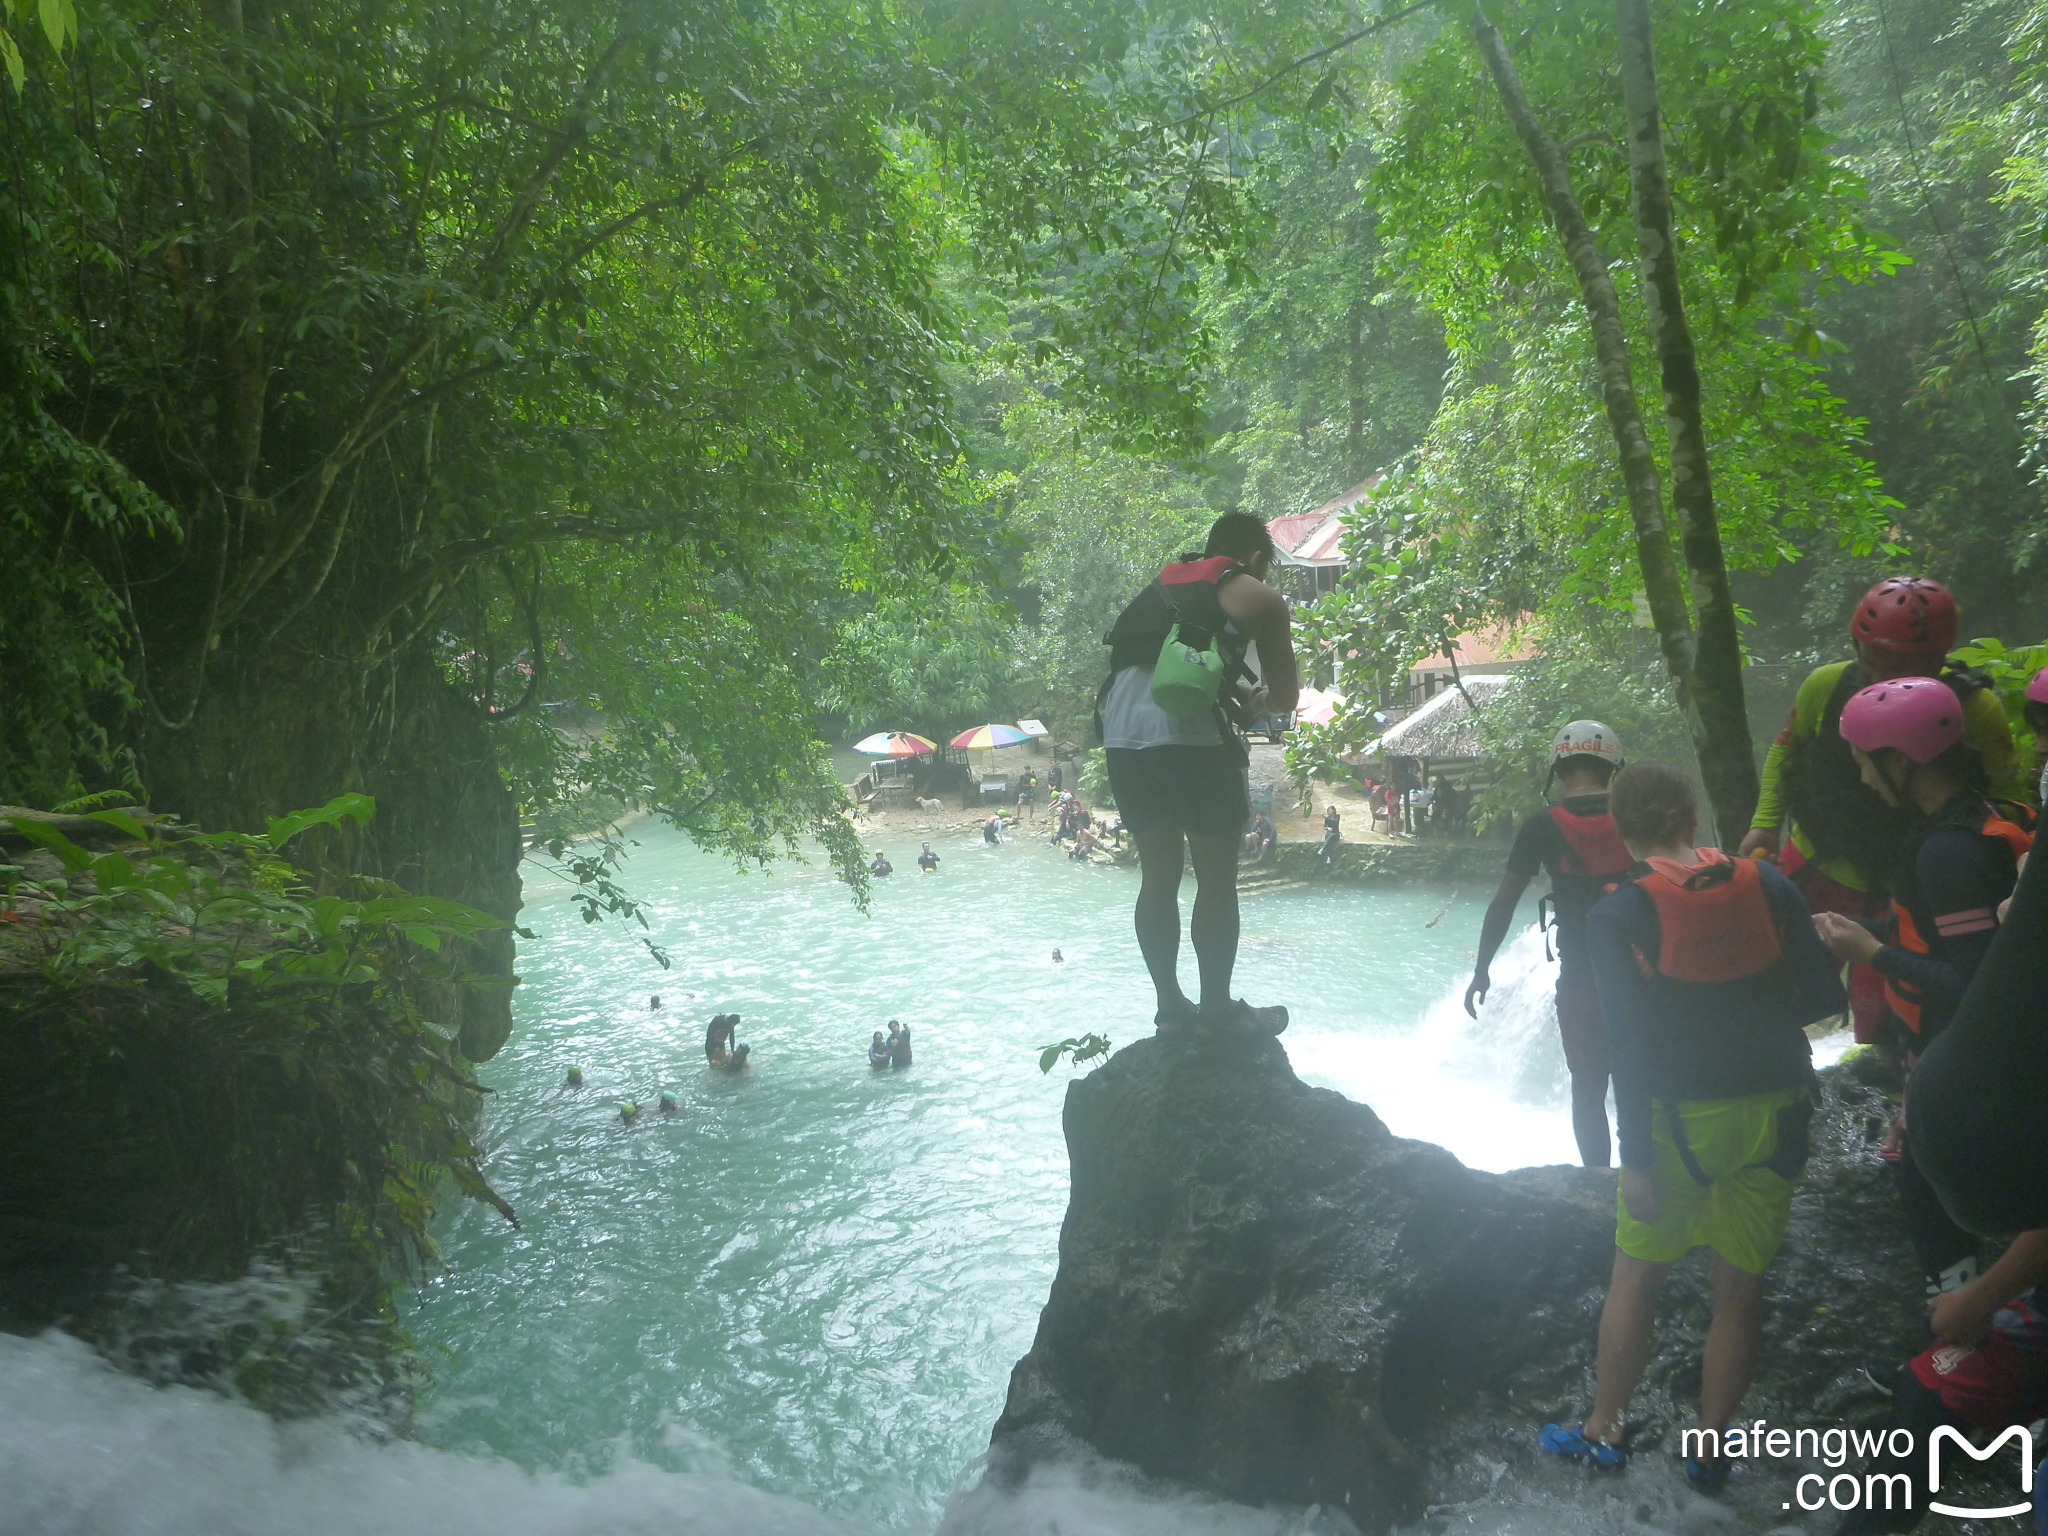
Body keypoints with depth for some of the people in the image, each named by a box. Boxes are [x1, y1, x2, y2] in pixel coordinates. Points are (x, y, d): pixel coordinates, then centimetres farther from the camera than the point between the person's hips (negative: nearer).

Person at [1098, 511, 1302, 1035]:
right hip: (1189, 733, -6)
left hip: (1121, 731, 6)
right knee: (1217, 878, 4)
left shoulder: (1160, 588, 29)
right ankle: (1218, 1008, 8)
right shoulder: (1259, 597, 13)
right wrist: (1257, 700, 32)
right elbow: (1285, 698, 12)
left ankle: (1171, 1007, 19)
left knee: (1158, 874, 14)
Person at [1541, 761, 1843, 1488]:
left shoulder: (1615, 916, -10)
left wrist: (1637, 1159, -11)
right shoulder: (1765, 883, -2)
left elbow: (1630, 1044, -14)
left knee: (1635, 1278, 14)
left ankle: (1603, 1430, 27)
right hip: (1776, 1113, 3)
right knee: (1741, 1289, 14)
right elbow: (1823, 994, 0)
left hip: (1682, 1119, -3)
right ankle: (1710, 1450, 26)